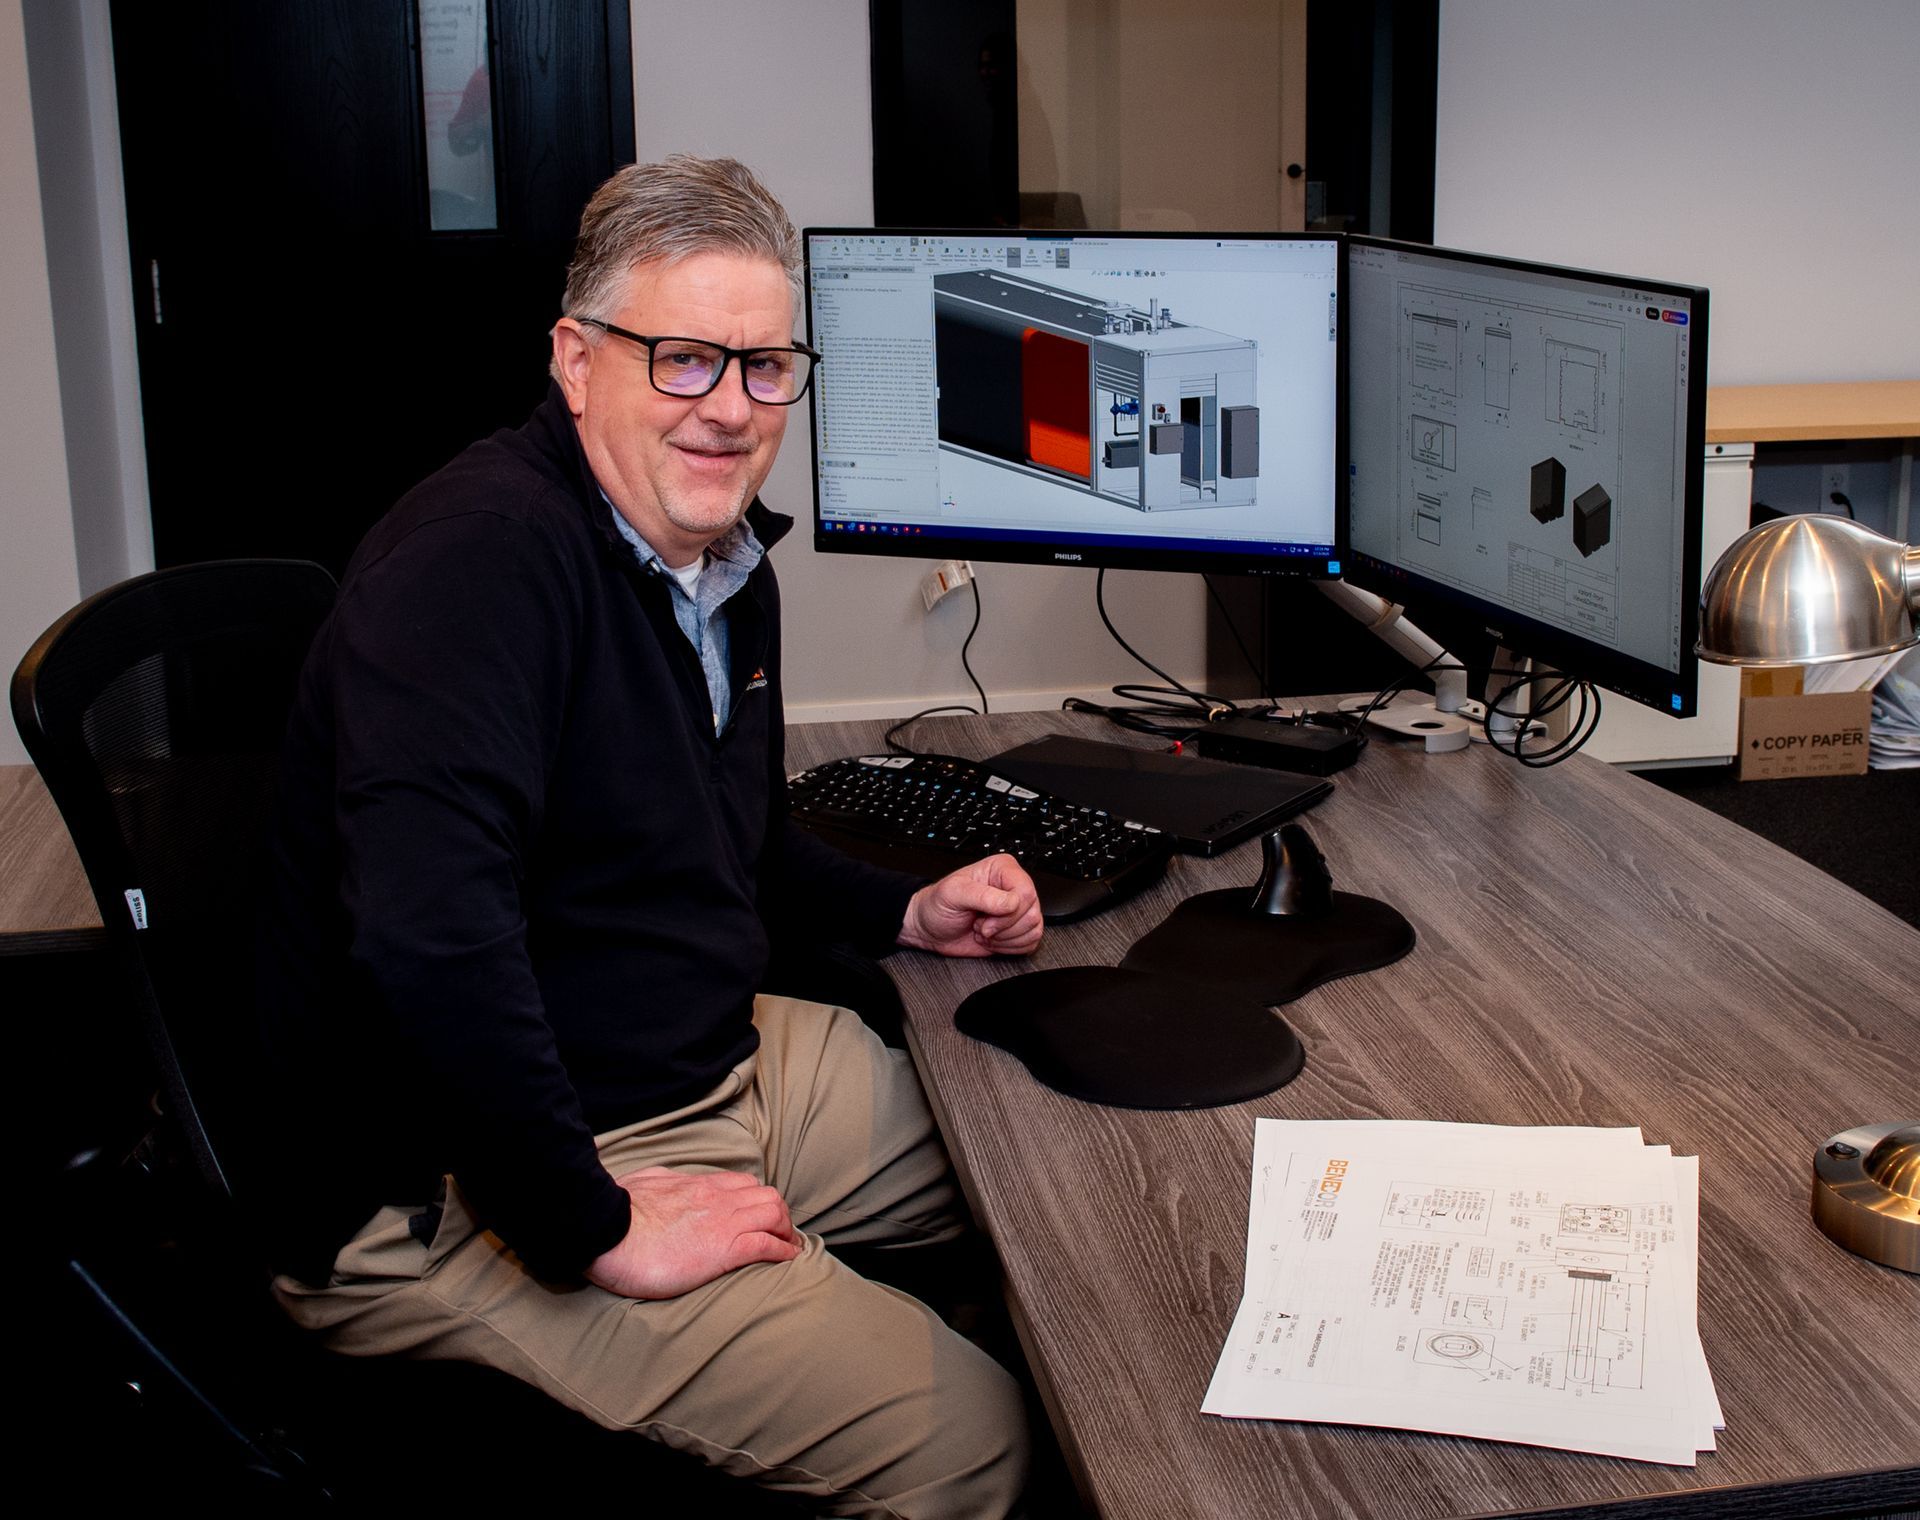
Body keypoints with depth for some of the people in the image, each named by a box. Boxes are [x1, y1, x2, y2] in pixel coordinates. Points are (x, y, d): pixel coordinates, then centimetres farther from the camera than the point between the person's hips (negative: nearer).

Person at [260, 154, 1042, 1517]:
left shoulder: (726, 559, 9)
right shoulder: (482, 554, -24)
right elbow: (425, 936, -37)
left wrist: (908, 915, 8)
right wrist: (592, 1229, -28)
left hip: (729, 1070, 10)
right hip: (460, 1187, -10)